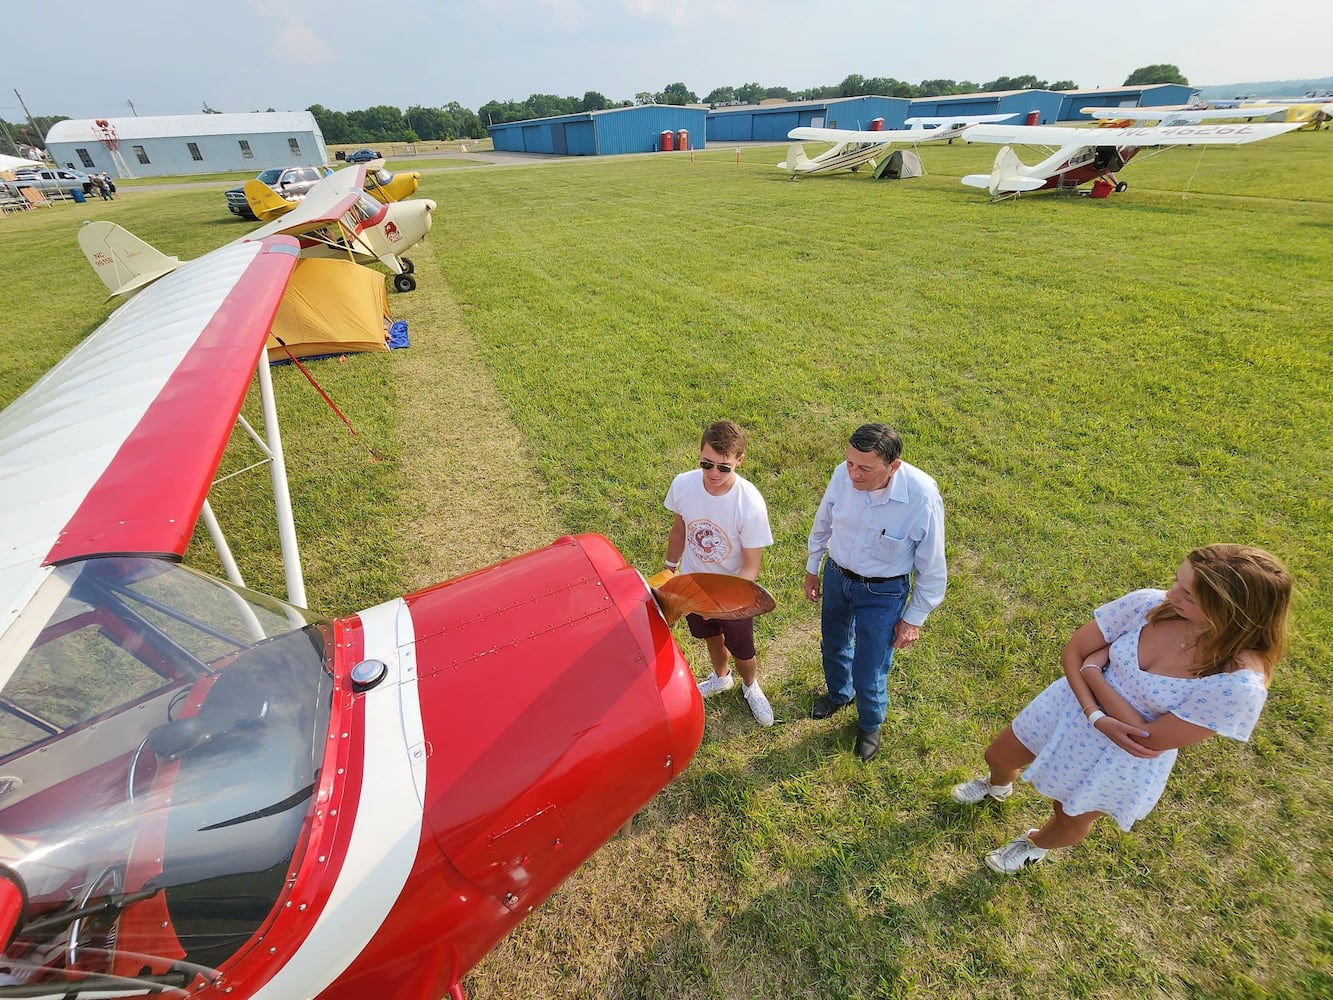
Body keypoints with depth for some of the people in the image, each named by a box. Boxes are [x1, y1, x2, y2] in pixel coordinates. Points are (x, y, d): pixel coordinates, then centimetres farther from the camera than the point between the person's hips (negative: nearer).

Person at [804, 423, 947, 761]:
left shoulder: (922, 498, -31)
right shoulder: (844, 475, -22)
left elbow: (931, 568, -15)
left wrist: (914, 619, -7)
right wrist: (812, 569, 10)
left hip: (882, 593, -4)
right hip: (836, 575, 4)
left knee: (869, 674, 8)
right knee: (833, 645, 27)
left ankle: (870, 724, 44)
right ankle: (839, 693, 60)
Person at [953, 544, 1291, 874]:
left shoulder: (1240, 684, -33)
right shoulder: (1149, 604, -24)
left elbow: (1146, 739, -25)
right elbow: (1072, 652, -12)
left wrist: (1093, 671, -21)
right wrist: (1096, 717, -23)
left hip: (1122, 763, -3)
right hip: (1070, 708, 3)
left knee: (1069, 821, 26)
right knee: (997, 757, 24)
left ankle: (1035, 844, 62)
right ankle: (998, 786, 62)